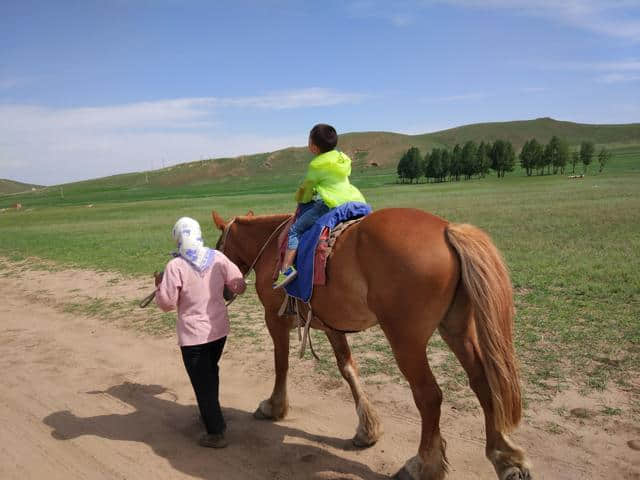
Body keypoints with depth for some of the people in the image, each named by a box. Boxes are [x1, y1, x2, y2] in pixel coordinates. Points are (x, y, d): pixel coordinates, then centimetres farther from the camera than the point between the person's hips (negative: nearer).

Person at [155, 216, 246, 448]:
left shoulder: (175, 266, -18)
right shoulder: (218, 257, -5)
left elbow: (167, 303, -13)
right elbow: (239, 286, 0)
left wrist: (159, 286, 5)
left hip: (194, 335, -5)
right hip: (219, 329, 5)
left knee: (202, 383, 7)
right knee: (210, 374, 26)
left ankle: (216, 433, 13)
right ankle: (210, 414, 43)